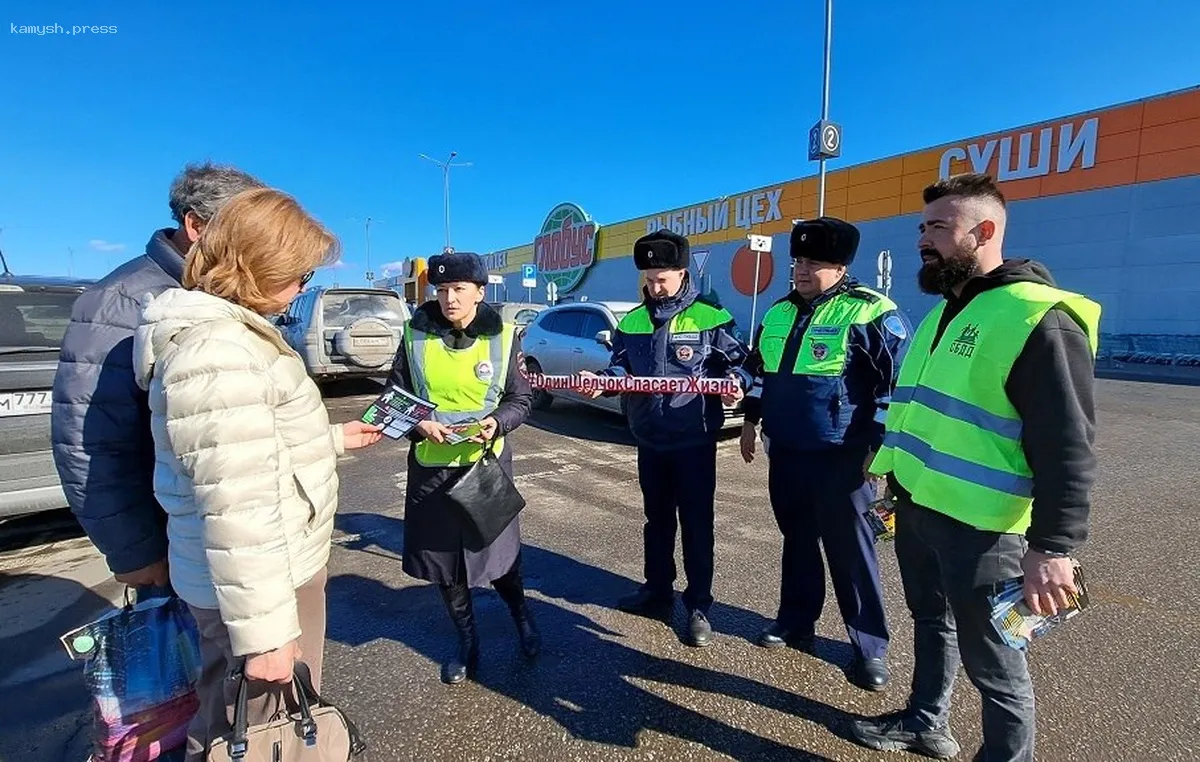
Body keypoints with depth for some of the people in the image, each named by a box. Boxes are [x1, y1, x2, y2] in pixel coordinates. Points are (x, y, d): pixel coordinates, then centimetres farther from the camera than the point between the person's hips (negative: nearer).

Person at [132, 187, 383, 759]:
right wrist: (263, 632, -23)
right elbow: (237, 509, -28)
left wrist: (334, 439, 24)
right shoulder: (217, 353, -25)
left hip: (275, 569, 10)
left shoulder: (226, 331, 9)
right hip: (261, 583, -10)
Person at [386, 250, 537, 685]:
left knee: (498, 549, 10)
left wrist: (496, 423, -19)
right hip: (430, 465, 2)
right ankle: (467, 639, 35)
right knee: (440, 555, 12)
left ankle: (521, 616, 41)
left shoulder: (502, 337, -4)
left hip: (487, 463, -2)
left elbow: (521, 399, 1)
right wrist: (419, 424, -15)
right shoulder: (416, 334, -2)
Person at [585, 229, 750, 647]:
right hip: (650, 440, 5)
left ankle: (698, 607, 20)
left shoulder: (711, 318, -6)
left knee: (696, 524, 5)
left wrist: (736, 384, -23)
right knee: (657, 519, 18)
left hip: (694, 441, -4)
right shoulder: (632, 321, 7)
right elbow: (621, 366, 6)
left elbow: (735, 362, -2)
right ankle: (657, 591, 35)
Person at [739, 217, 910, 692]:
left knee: (849, 548, 4)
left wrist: (881, 447, -13)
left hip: (840, 455, -6)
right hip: (785, 450, 6)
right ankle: (796, 622, 33)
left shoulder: (871, 312, -10)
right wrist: (751, 421, 18)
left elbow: (896, 383, -11)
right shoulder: (779, 311, 10)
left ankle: (870, 647, 20)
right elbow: (760, 370, 19)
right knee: (797, 537, 17)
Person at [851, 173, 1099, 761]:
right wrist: (896, 479, 20)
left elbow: (1068, 446, -19)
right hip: (916, 506, 9)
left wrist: (1053, 546, -21)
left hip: (978, 526, -8)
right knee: (930, 621, 24)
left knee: (992, 661, 9)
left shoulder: (1039, 318, -16)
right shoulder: (943, 312, 12)